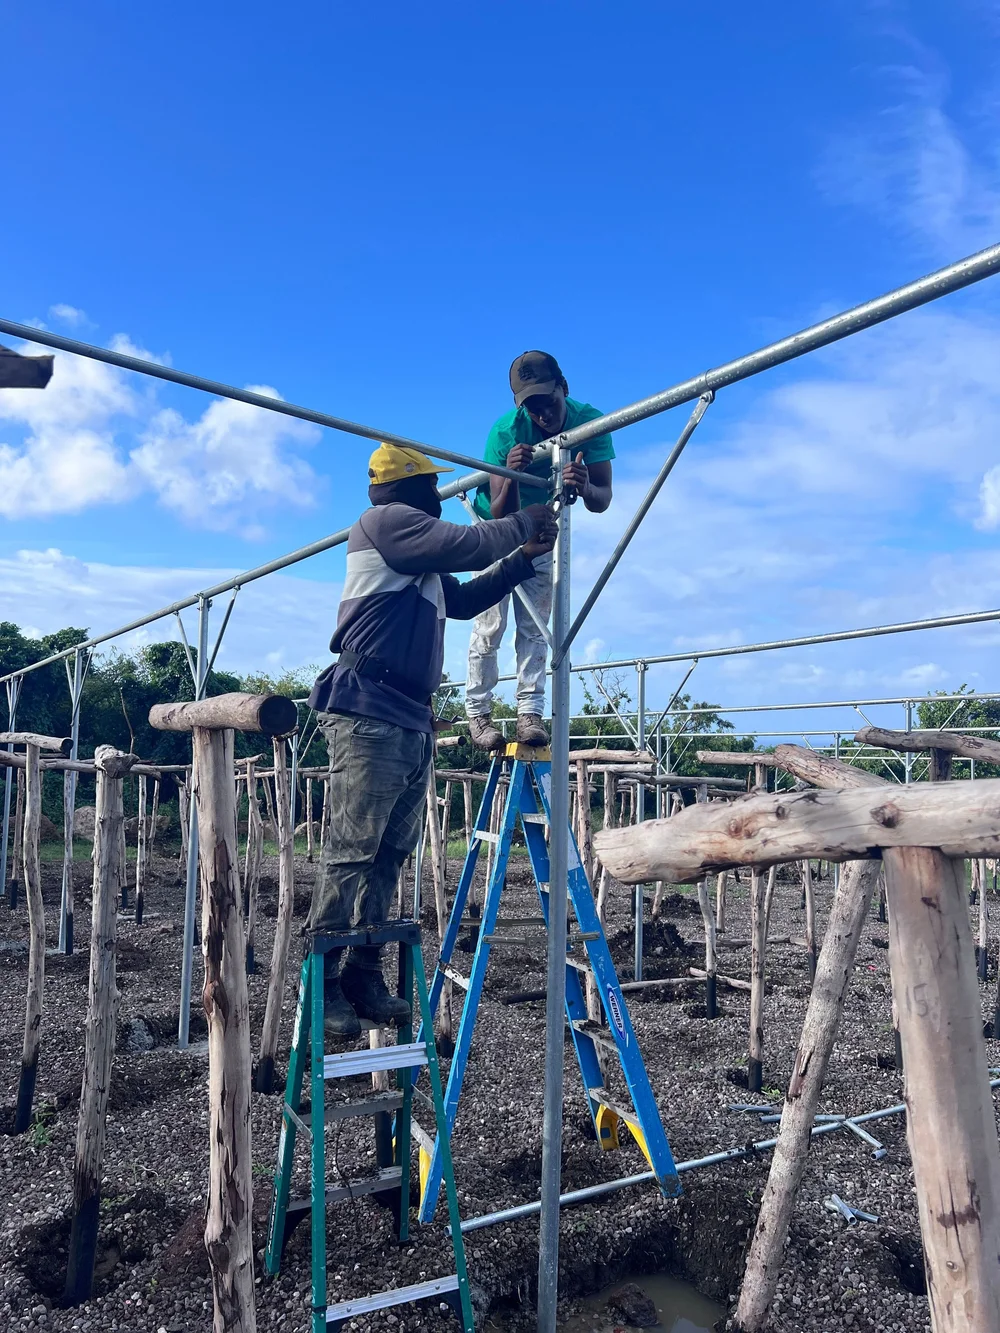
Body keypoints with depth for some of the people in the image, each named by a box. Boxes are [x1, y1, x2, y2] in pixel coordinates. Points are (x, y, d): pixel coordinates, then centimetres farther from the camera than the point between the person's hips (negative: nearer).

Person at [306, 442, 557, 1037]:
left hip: (412, 721, 10)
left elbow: (464, 599, 33)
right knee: (350, 852, -8)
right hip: (369, 716, -10)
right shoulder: (387, 521, -1)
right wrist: (524, 523, 6)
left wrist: (523, 558, 28)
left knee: (390, 855, 8)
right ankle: (322, 983, -2)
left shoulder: (423, 560, 27)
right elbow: (465, 544, -10)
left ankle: (365, 976, 14)